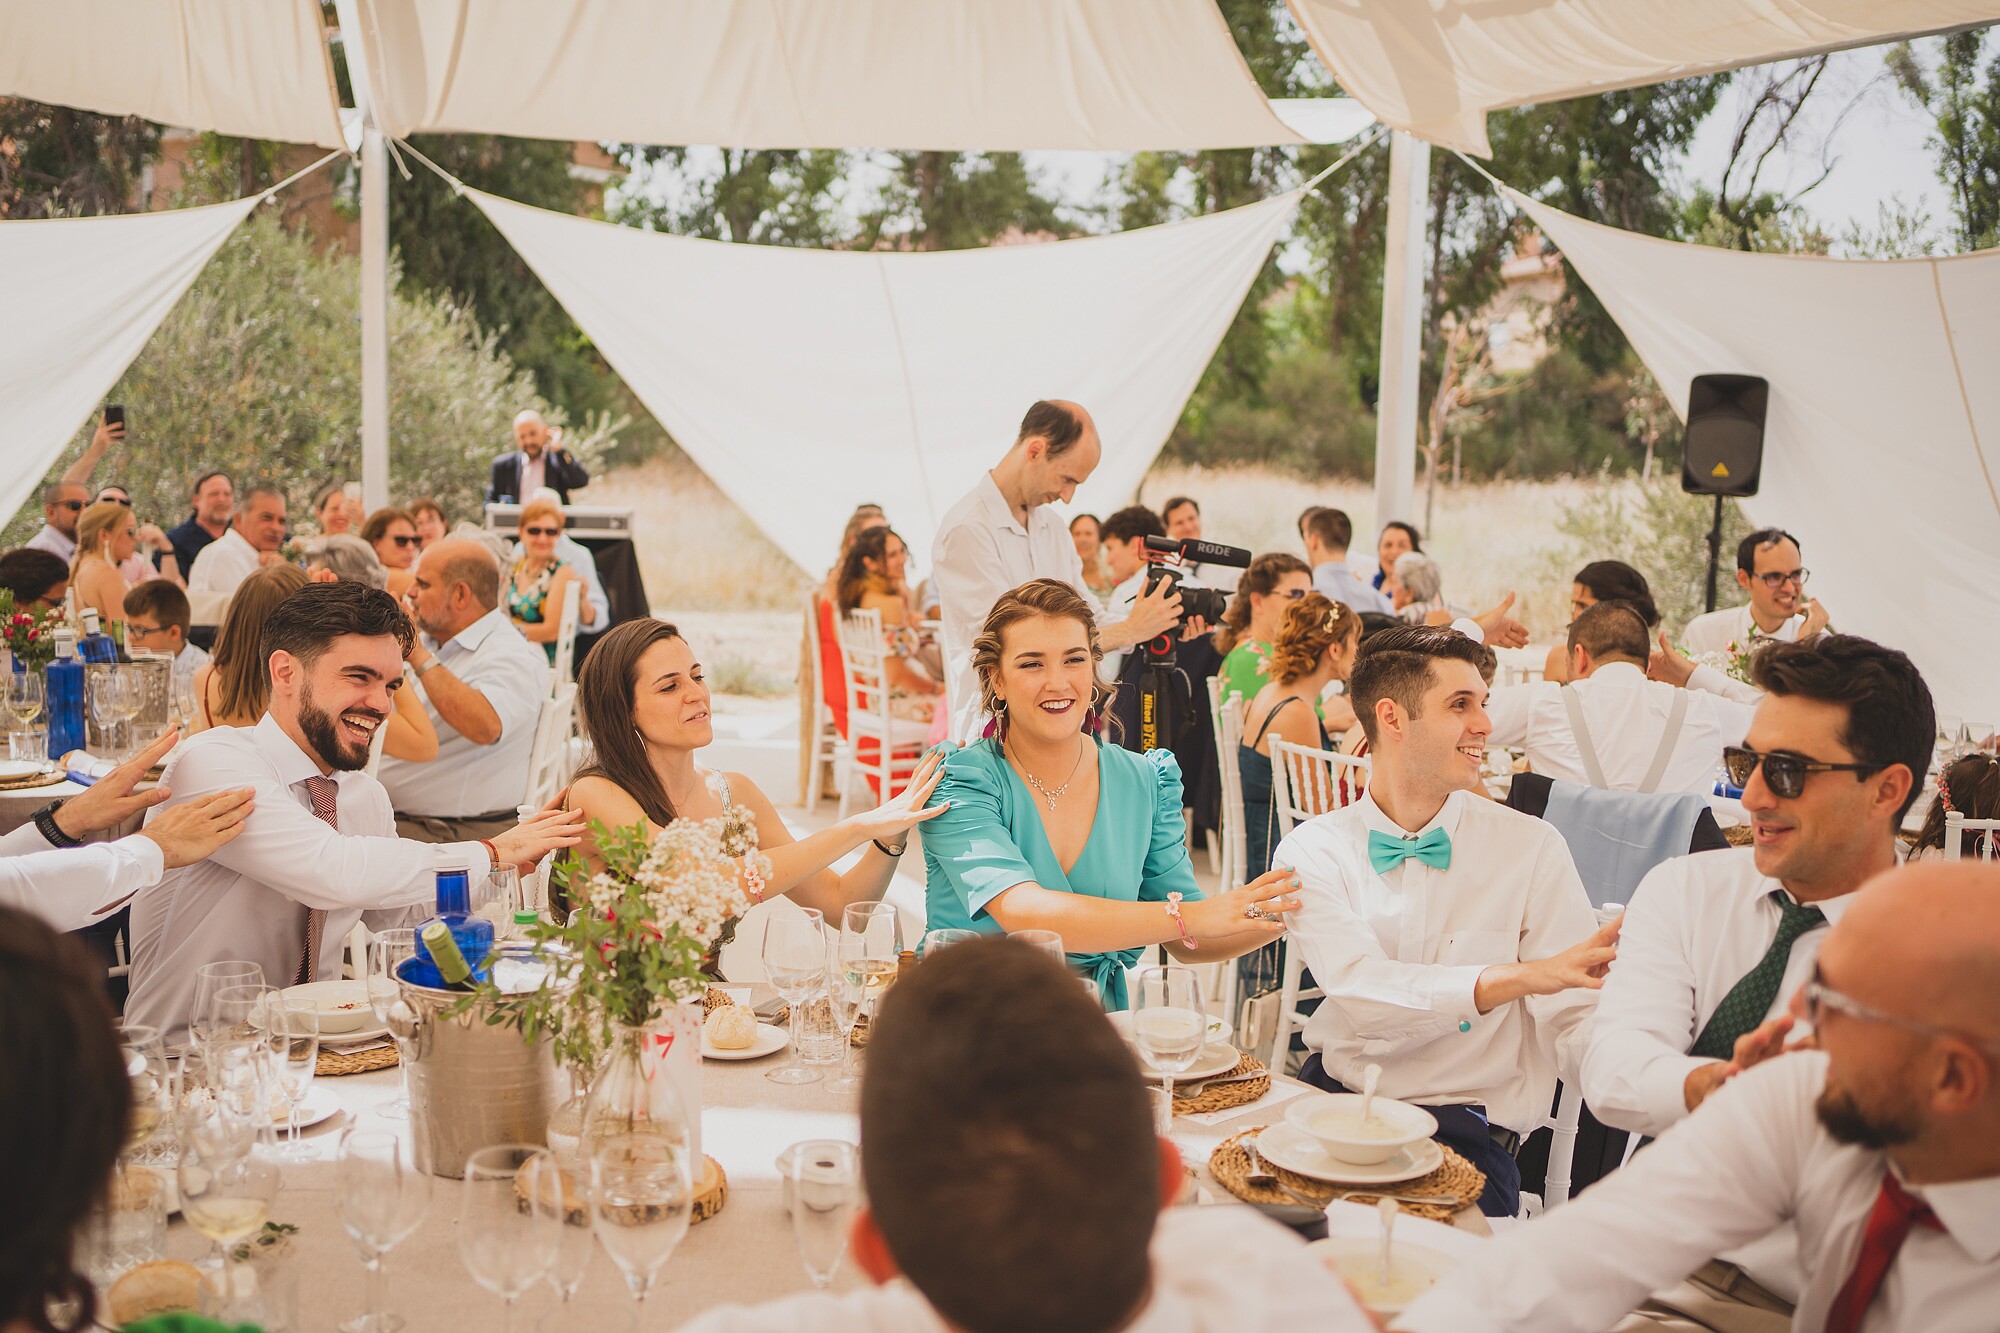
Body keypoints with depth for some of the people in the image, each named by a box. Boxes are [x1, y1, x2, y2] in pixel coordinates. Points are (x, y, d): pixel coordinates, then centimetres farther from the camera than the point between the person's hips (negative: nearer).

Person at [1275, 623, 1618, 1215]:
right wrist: (1518, 977, -28)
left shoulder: (1532, 848, 2)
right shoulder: (1311, 850, 1)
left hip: (1465, 1128, -2)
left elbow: (1575, 1025, -5)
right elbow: (1361, 996, -17)